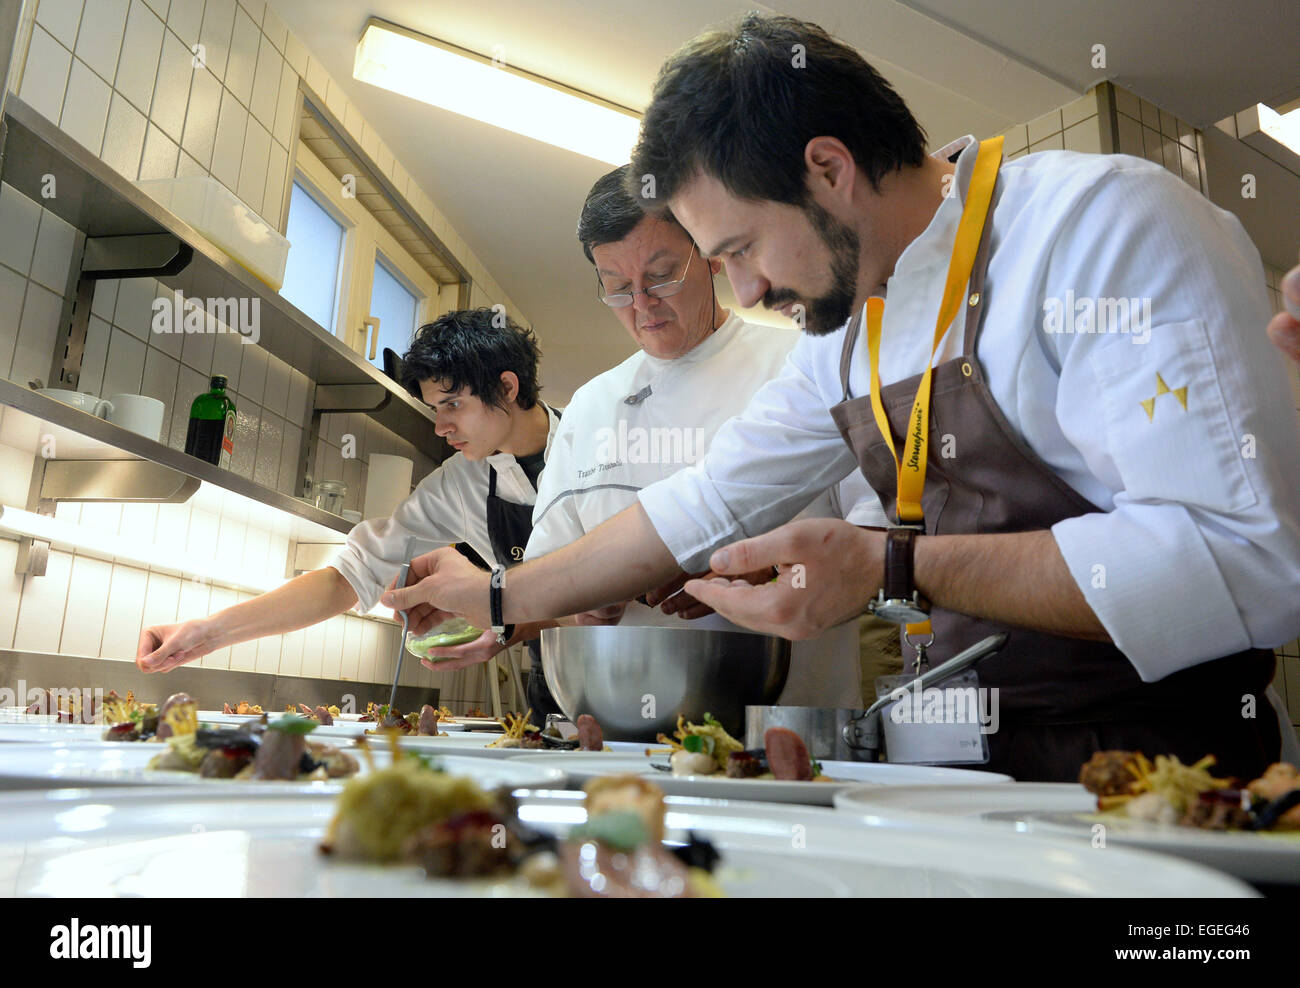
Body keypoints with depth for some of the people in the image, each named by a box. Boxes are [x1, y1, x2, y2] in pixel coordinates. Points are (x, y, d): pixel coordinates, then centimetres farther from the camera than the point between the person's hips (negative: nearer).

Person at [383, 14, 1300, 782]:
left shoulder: (1104, 221, -13)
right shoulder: (848, 326, 8)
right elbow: (707, 505, 13)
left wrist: (892, 569, -24)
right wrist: (498, 597, 14)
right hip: (976, 763, 6)